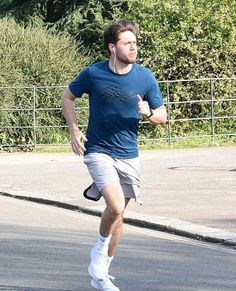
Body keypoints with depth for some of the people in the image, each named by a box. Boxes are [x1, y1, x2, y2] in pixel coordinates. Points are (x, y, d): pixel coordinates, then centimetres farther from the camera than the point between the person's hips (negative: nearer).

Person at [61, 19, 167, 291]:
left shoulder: (145, 77, -5)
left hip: (128, 155, 3)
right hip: (98, 151, -3)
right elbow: (67, 97, 7)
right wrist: (74, 130, -4)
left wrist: (148, 113, -19)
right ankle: (99, 252, 6)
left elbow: (163, 116, 4)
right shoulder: (93, 73, -10)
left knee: (117, 214, 11)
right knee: (116, 207, -23)